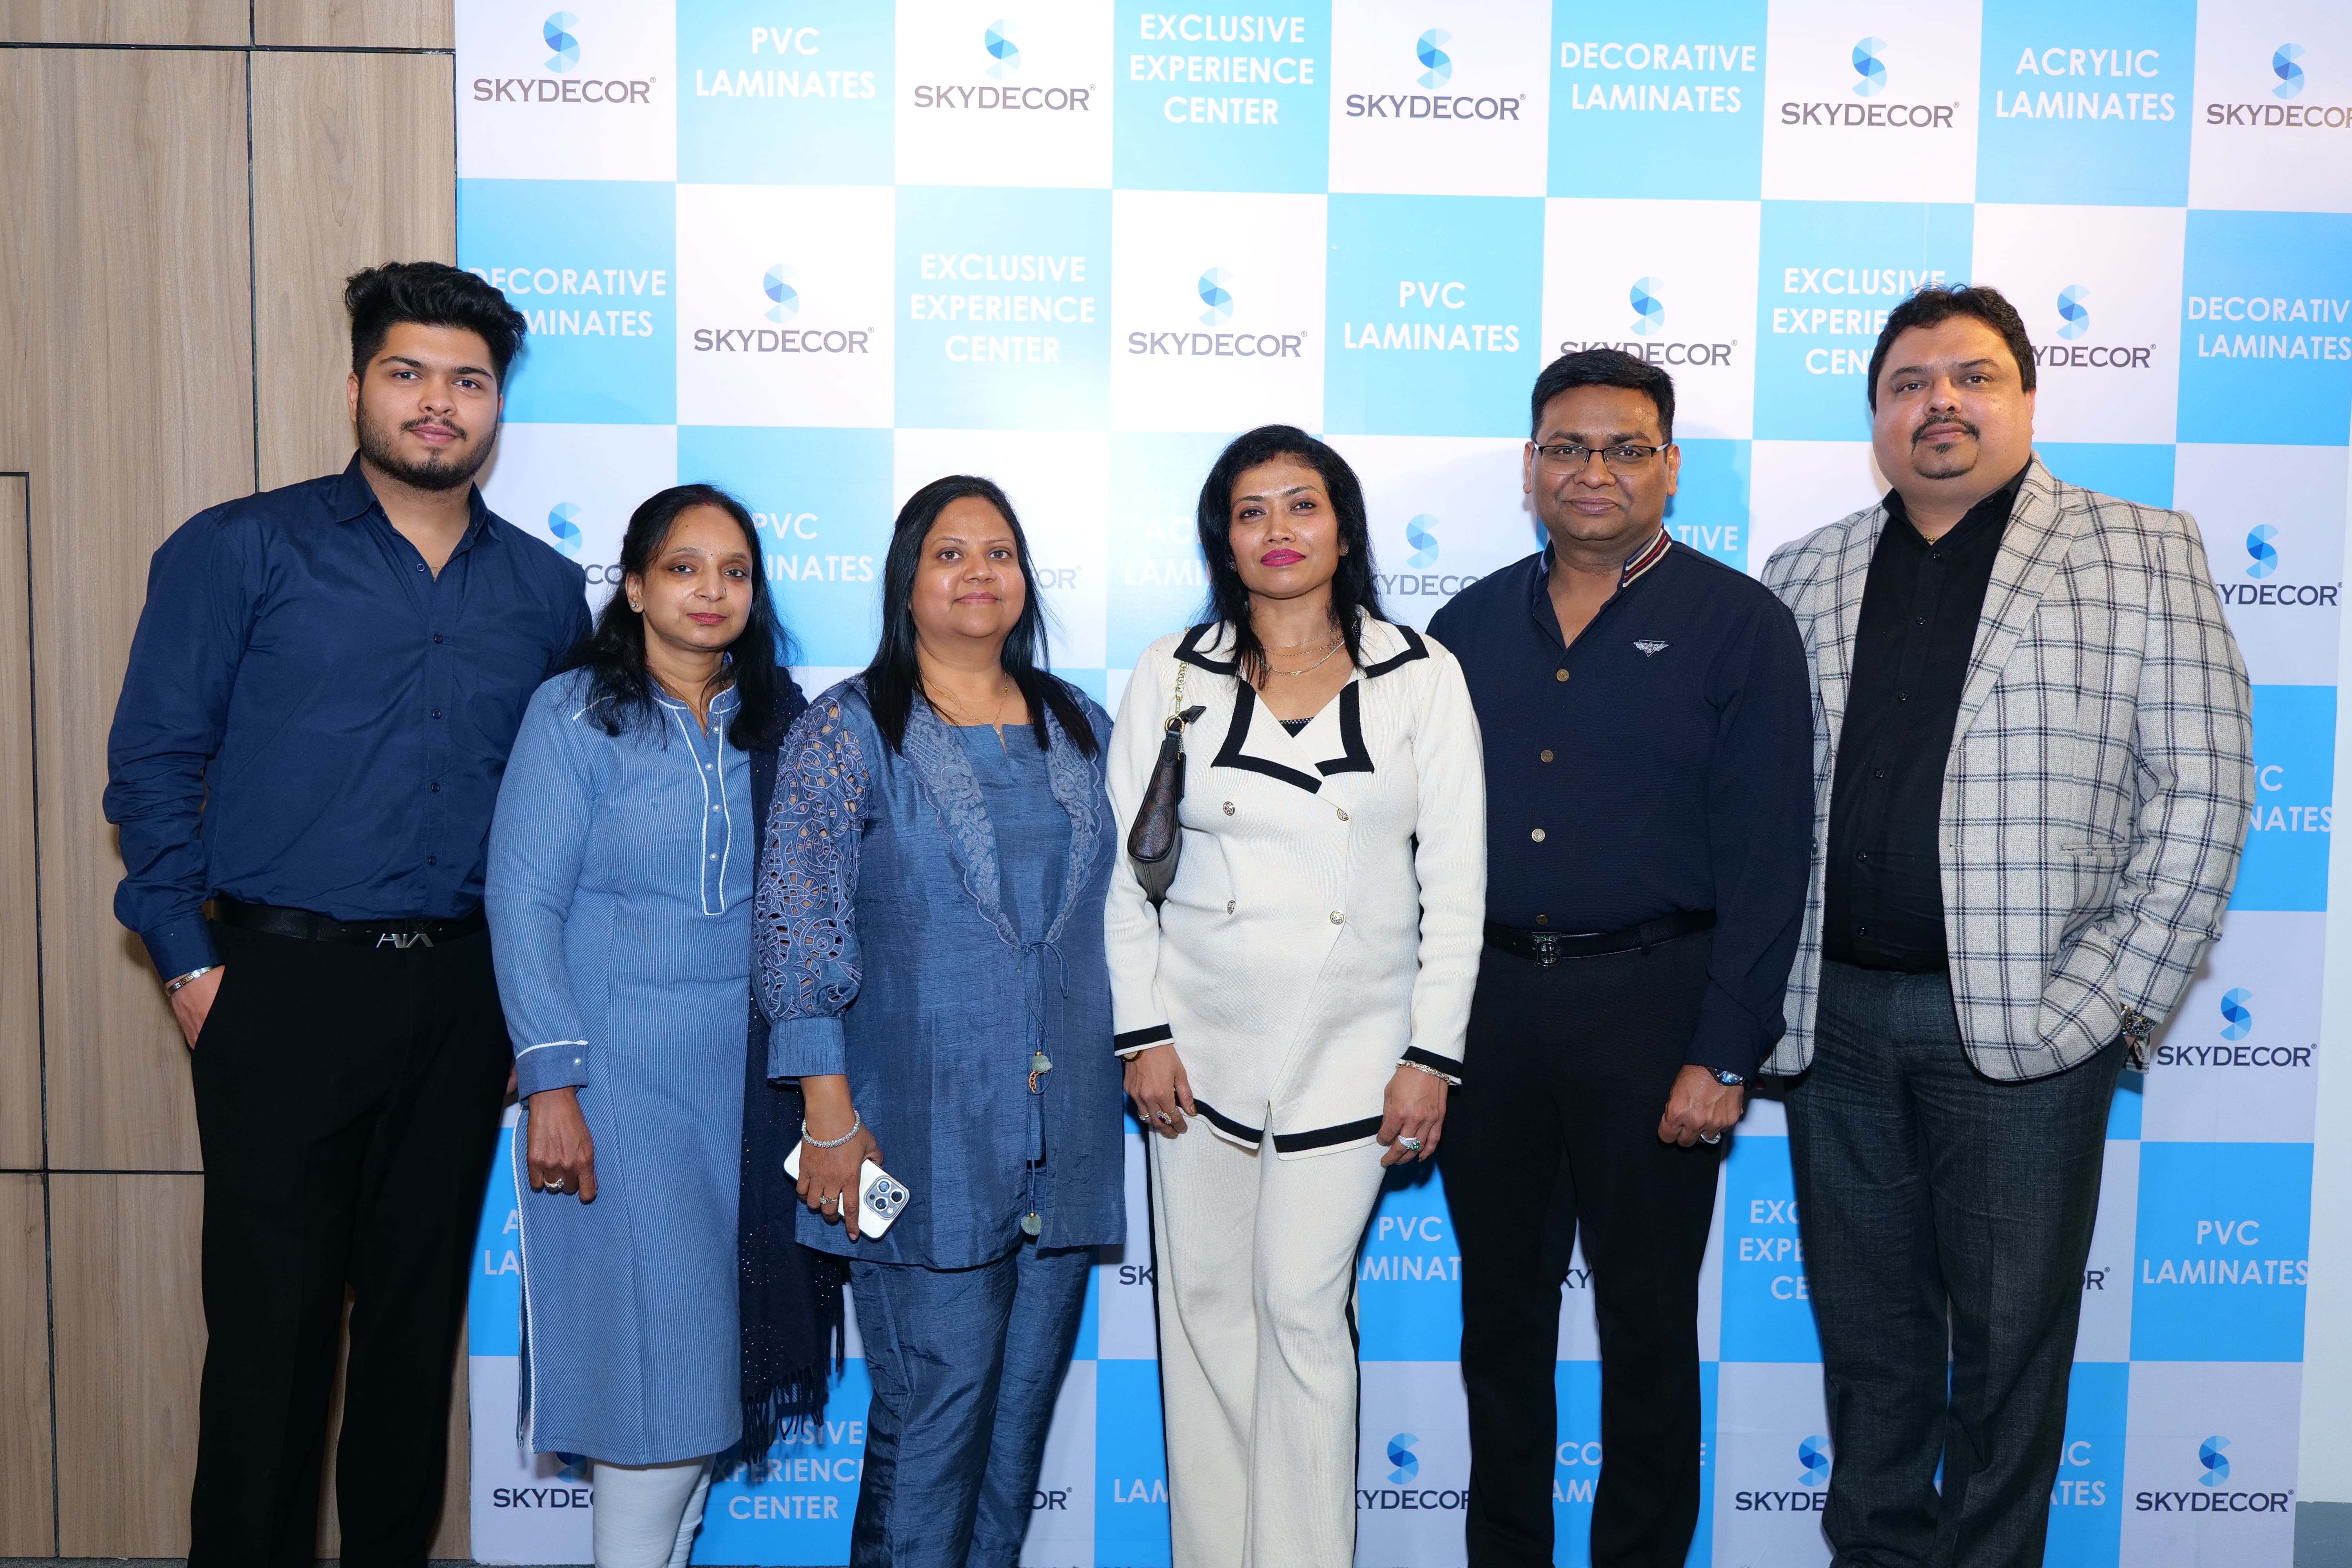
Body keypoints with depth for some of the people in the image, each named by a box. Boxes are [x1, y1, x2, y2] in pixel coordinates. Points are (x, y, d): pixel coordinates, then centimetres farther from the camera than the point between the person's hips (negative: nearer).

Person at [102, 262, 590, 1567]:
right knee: (270, 1317, 3)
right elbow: (153, 762, -1)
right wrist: (191, 964, -5)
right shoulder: (241, 553, 0)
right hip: (287, 982, -3)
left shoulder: (547, 591, 9)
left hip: (465, 998, 3)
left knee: (421, 1306, 13)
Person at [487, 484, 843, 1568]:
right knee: (656, 1334, -5)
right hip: (623, 1071, -4)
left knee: (722, 1342, 9)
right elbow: (524, 902, -7)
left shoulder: (782, 720, 9)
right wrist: (551, 1082, -13)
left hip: (751, 1073, 4)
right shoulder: (575, 714, -3)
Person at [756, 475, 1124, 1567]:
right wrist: (831, 1118, -12)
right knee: (934, 1405, -3)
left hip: (1067, 1137, 5)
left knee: (1025, 1403, 12)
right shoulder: (847, 732, -2)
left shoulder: (1079, 728, 13)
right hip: (928, 1136, -5)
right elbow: (799, 932, -7)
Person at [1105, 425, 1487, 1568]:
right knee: (1204, 1303, 8)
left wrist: (1432, 1056, -3)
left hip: (1352, 1044, -2)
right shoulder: (1172, 674, 4)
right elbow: (1126, 868, 4)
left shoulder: (1419, 677, 1)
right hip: (1203, 1040, 2)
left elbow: (1454, 882, 0)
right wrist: (1142, 1033, -1)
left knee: (1303, 1307, -2)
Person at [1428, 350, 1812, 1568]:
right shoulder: (1470, 625, 9)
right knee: (1500, 1311, 14)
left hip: (1649, 1002, -3)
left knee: (1647, 1320, 10)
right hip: (1486, 999, 4)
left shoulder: (1738, 626, -3)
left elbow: (1765, 861, -7)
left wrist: (1724, 1056, -13)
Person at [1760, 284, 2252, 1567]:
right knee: (1865, 1326, 15)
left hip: (2025, 1024, -3)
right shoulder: (1801, 578, 10)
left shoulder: (2140, 553, 2)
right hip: (1832, 1017, 3)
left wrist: (2119, 997, -9)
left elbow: (2203, 788, -3)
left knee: (2009, 1338, 8)